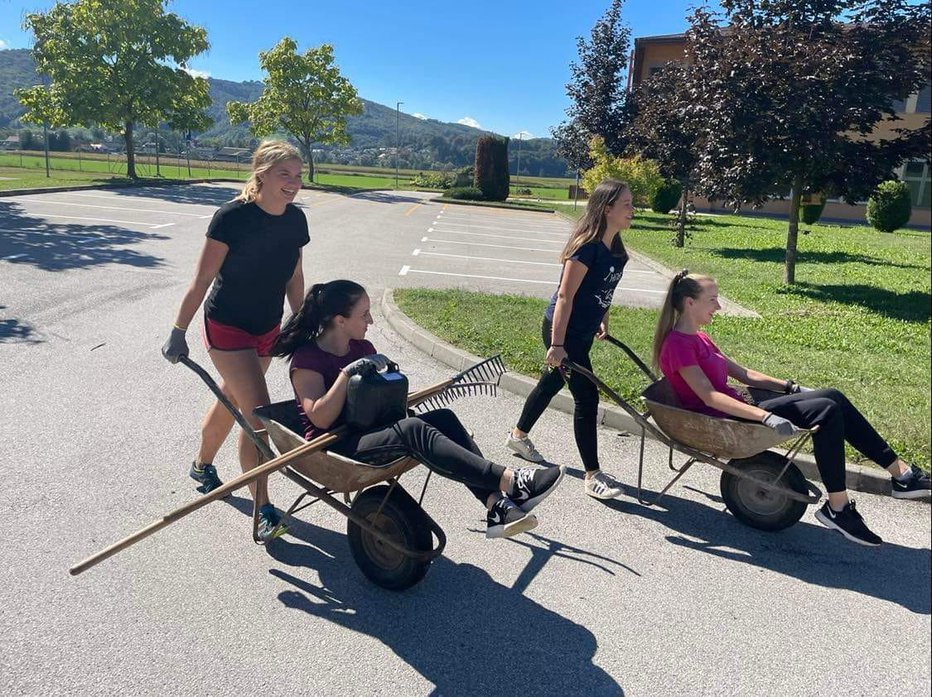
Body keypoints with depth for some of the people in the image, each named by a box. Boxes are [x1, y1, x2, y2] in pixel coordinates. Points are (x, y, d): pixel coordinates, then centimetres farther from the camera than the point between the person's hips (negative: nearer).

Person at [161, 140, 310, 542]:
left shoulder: (296, 220, -4)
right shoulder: (232, 217, -21)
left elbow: (294, 277, 8)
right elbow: (202, 279, -16)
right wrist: (178, 332, -13)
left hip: (268, 328, 6)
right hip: (227, 327, -6)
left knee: (232, 399, 21)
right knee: (258, 413, -12)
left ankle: (202, 465, 47)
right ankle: (262, 510, -1)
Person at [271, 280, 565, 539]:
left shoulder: (363, 348, 12)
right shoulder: (307, 358, -10)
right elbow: (320, 418, -20)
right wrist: (347, 372, -25)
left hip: (371, 431, 8)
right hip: (334, 449, -7)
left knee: (443, 418, -19)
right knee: (414, 430, -34)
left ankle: (496, 505, -31)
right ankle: (509, 480, -39)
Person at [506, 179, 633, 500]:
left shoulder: (615, 249, 3)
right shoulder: (587, 247, -23)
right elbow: (565, 295, -24)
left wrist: (603, 322, 23)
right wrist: (557, 344, -25)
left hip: (583, 332, 9)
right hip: (562, 331, -9)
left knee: (551, 383, 22)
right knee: (586, 396, -7)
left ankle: (519, 435, 44)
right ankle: (592, 476, 3)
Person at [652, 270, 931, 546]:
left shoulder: (698, 339, 17)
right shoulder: (677, 344, -14)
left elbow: (742, 373, 21)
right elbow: (709, 397, -24)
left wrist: (791, 387, 12)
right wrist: (766, 417, -31)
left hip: (737, 411, 9)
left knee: (832, 398, 0)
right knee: (826, 411, -16)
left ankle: (902, 473, 7)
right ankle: (837, 508, -8)